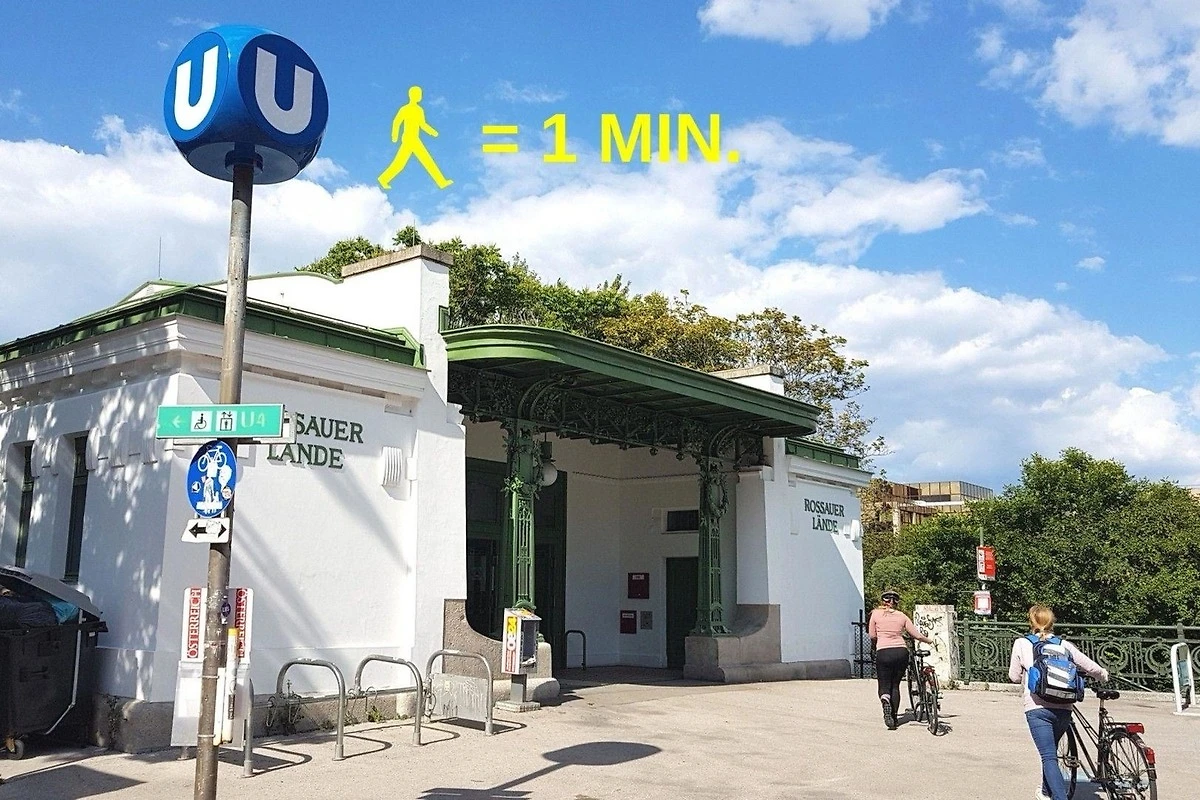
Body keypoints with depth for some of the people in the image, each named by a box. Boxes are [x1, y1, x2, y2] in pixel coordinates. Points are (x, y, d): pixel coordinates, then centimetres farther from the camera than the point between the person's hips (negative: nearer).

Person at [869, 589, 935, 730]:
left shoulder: (876, 614, 4)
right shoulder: (902, 616, 8)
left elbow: (872, 636, 5)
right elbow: (917, 635, 11)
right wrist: (929, 640, 30)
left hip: (883, 653, -2)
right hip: (901, 652, 2)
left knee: (884, 686, 6)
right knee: (895, 685, 15)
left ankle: (885, 699, -27)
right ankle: (894, 717, 13)